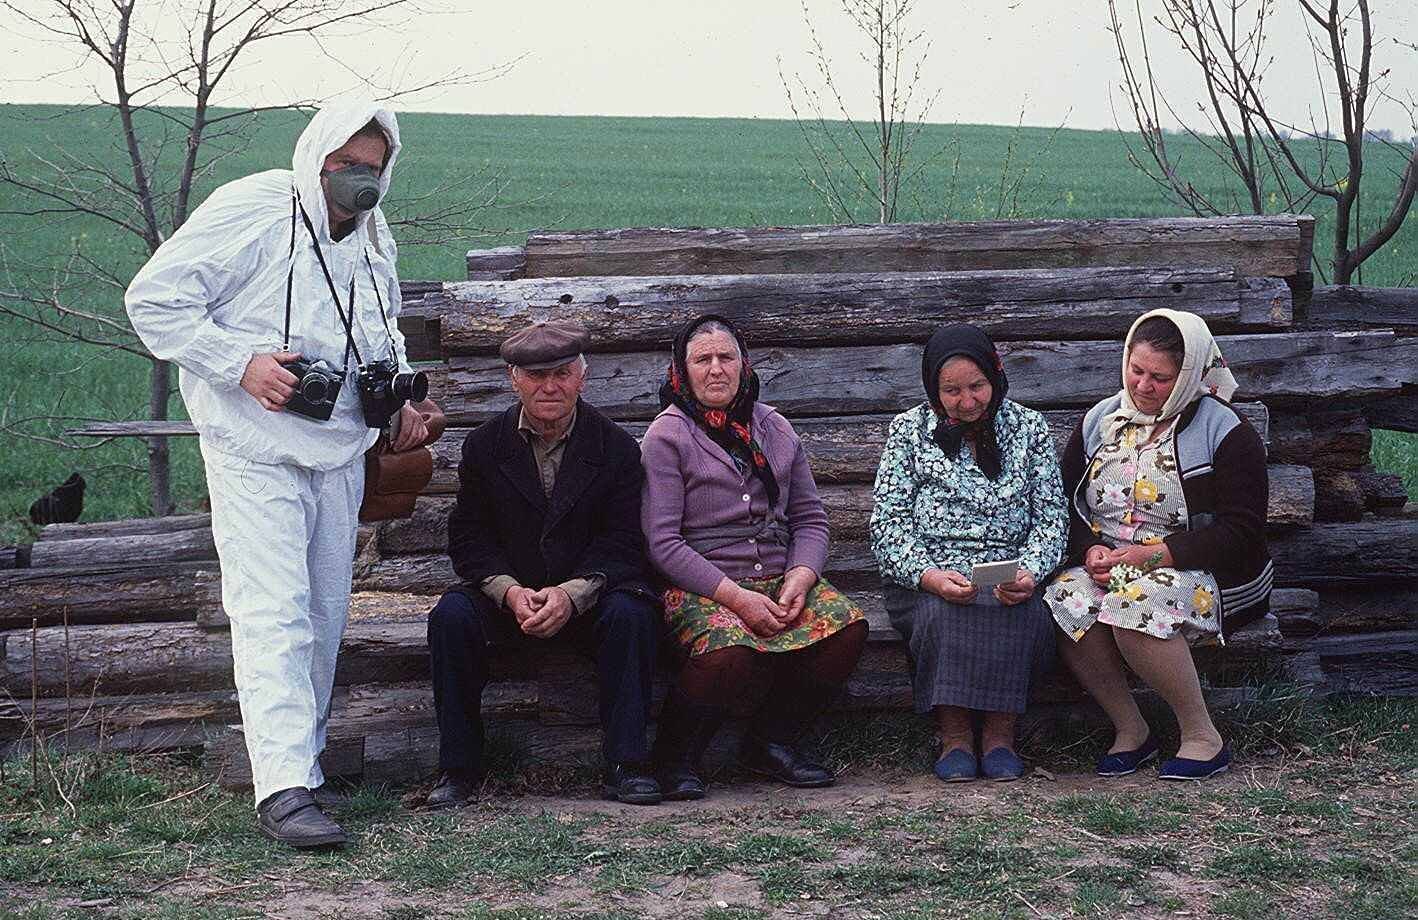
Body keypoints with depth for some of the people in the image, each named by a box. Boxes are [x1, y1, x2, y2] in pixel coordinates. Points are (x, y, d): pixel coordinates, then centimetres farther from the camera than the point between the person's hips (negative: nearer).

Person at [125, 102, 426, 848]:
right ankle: (284, 787, -17)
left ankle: (301, 755, 24)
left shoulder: (373, 239, 10)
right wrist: (242, 364, -22)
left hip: (339, 450, 7)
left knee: (326, 614, 11)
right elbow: (154, 299, -14)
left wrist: (399, 400, 9)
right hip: (256, 451, -7)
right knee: (273, 615, -13)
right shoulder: (247, 212, -13)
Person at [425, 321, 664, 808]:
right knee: (451, 616, -27)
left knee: (631, 614, -31)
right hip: (505, 597, 1)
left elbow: (622, 543, -6)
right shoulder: (484, 445, 3)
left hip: (588, 597, -1)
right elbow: (468, 538, 1)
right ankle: (459, 768, -17)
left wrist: (571, 594, -23)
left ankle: (625, 764, -23)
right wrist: (510, 592, -18)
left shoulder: (617, 448, -1)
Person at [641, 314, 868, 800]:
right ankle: (674, 756, -8)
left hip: (778, 579, 5)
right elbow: (663, 543, -9)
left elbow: (810, 518, 16)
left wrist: (800, 578, -6)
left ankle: (771, 742, -2)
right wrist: (737, 597, -17)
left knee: (848, 626, -22)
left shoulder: (774, 429, 17)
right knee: (728, 650, -37)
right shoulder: (666, 437, 0)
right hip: (700, 587, -5)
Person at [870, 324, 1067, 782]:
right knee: (943, 613, -35)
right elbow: (888, 522, 1)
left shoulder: (1030, 429, 12)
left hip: (1007, 578, 1)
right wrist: (929, 575, -18)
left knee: (1023, 614, -34)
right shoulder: (910, 430, 9)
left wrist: (1029, 573, -14)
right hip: (926, 580, -1)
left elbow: (1050, 517, 7)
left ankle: (1000, 731, -21)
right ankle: (953, 733, -21)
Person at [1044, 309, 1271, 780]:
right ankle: (1129, 730, -12)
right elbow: (1066, 506, 14)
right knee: (1065, 600, -30)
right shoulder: (1100, 421, 12)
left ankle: (1202, 736, -20)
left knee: (1137, 605, -37)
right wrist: (1091, 550, -9)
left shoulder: (1225, 433, -4)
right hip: (1105, 564, 5)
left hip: (1200, 572, -5)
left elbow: (1240, 533, -10)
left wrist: (1151, 554, -18)